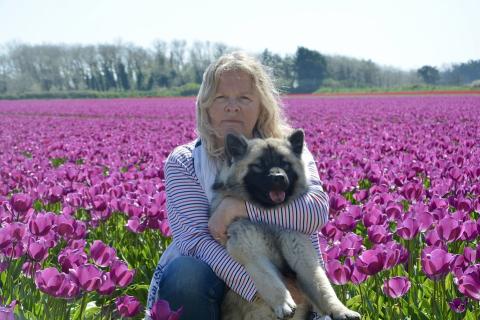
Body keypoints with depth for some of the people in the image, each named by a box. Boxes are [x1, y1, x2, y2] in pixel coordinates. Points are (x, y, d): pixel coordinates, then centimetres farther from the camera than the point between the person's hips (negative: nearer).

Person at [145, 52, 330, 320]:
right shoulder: (183, 162, -1)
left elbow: (317, 212, -17)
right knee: (186, 273, -32)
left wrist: (239, 206, -24)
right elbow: (196, 238, -17)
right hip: (210, 280, 0)